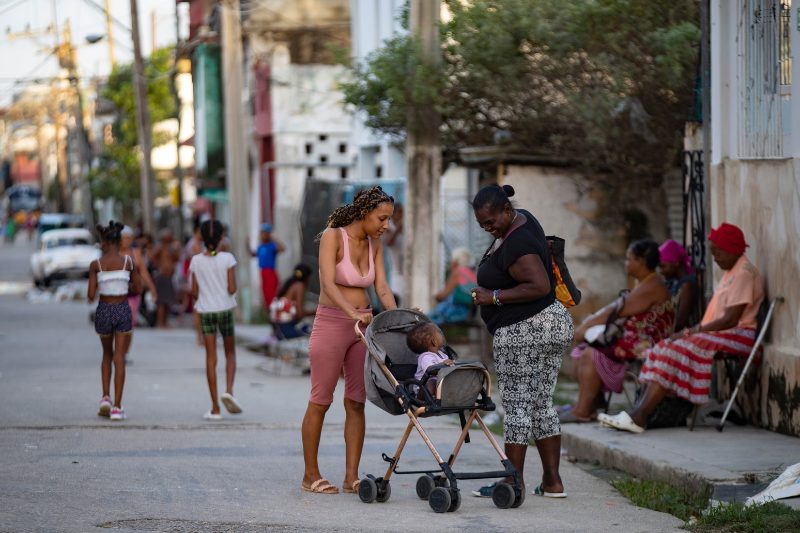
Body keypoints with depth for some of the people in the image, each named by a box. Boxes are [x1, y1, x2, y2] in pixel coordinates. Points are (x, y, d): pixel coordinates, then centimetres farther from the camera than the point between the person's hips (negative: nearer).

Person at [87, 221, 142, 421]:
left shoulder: (96, 264, -7)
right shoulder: (128, 261, -5)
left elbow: (91, 295, -7)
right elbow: (138, 288, 4)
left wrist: (89, 297, 15)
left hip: (103, 310, 1)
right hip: (123, 310, -1)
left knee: (107, 354, 22)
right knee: (119, 359, 1)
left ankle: (106, 398, 8)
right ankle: (117, 407, -6)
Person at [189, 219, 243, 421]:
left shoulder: (196, 261, -2)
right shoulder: (227, 259, -8)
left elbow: (194, 292, 0)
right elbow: (232, 289, -11)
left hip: (206, 311, 1)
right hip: (225, 309, -1)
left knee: (211, 358, 3)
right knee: (230, 352, 16)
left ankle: (215, 409, 0)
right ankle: (229, 390, -9)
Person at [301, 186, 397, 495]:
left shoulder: (374, 245, 7)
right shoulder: (333, 237, -13)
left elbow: (382, 288, 2)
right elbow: (328, 284, -24)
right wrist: (353, 313, -38)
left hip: (363, 327, 6)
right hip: (331, 323, -6)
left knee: (356, 402, 4)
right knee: (320, 401, 0)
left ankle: (351, 477, 6)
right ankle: (310, 476, 8)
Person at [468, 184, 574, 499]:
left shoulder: (515, 245, -20)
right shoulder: (521, 219, 12)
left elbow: (540, 286, -28)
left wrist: (495, 296, -22)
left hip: (525, 331, -11)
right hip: (553, 323, 11)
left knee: (517, 405, -5)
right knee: (542, 404, 11)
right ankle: (552, 482, 12)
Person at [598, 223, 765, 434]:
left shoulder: (744, 274, -12)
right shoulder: (731, 272, 21)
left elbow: (730, 320, -19)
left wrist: (693, 331, -15)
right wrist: (693, 331, 4)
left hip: (736, 337, -10)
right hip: (720, 335, 10)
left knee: (675, 352, -25)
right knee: (662, 349, -5)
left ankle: (639, 417, -31)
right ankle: (639, 412, -19)